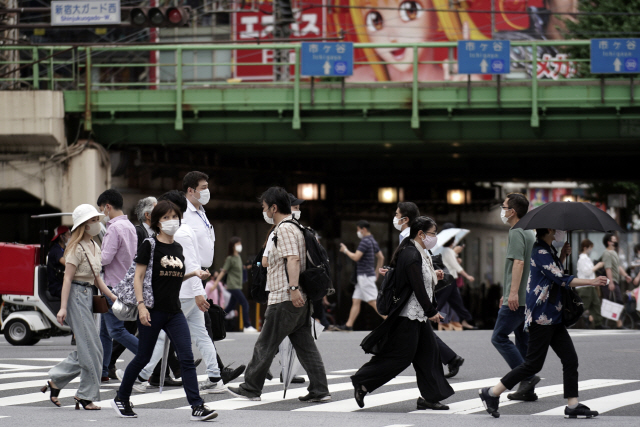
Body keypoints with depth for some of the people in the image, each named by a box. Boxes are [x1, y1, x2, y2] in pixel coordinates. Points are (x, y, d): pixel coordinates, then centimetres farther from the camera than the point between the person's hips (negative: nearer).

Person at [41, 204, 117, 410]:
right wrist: (63, 308, -19)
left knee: (85, 349, 8)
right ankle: (87, 395, 1)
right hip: (76, 295, -9)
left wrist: (113, 296, 7)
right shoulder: (77, 248, -10)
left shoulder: (94, 247, 16)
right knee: (91, 348, -7)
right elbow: (67, 279, -14)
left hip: (88, 296, 9)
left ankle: (55, 381, 17)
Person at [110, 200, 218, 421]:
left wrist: (194, 274, 7)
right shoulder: (149, 245, -6)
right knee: (143, 357, 6)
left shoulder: (177, 248, 12)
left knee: (187, 358, -7)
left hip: (174, 312, 5)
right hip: (153, 311, -5)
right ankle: (121, 399, 25)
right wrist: (141, 305, -17)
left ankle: (197, 407, -10)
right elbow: (138, 277, -8)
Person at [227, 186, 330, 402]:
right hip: (300, 300, 10)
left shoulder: (284, 229, -12)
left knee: (265, 346, -1)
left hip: (284, 299, -10)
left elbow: (293, 259, -24)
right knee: (305, 345, 6)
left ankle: (251, 388, 6)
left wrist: (293, 288, -32)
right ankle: (319, 390, 1)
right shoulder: (295, 227, 20)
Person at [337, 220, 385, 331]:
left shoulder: (365, 241, -15)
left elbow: (356, 257, -21)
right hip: (364, 277, 10)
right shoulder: (373, 241, 15)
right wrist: (377, 273, 25)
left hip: (365, 276, -10)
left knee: (373, 301, -11)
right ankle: (349, 325, 11)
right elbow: (381, 258, 20)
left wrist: (345, 250, -5)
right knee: (355, 301, 10)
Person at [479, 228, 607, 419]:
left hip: (553, 317, 10)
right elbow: (561, 280, -21)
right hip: (541, 317, -10)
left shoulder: (548, 250, 15)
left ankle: (573, 405, 4)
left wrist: (563, 256, 14)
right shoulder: (540, 253, -15)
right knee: (533, 364, -6)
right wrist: (591, 282, -22)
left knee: (570, 360, 4)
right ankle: (492, 393, 3)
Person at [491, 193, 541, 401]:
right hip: (528, 297, 10)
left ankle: (526, 377, -15)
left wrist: (513, 292, -30)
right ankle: (527, 389, 9)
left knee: (499, 337, -7)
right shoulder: (529, 233, 20)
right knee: (523, 341, 10)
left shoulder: (516, 233, -11)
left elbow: (518, 262, -23)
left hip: (517, 299, -10)